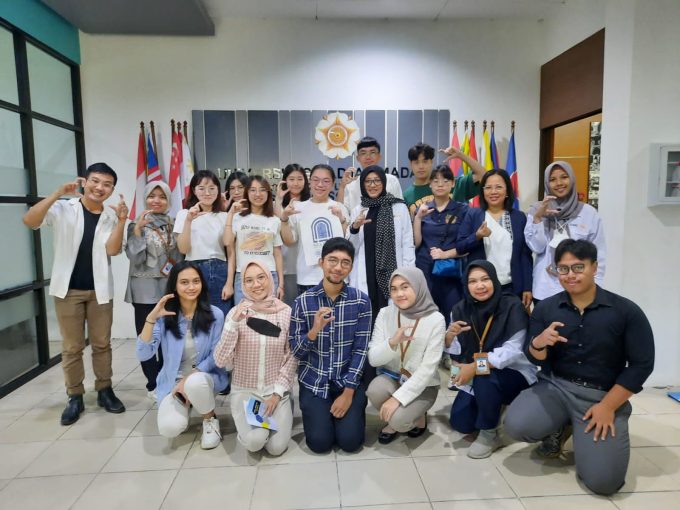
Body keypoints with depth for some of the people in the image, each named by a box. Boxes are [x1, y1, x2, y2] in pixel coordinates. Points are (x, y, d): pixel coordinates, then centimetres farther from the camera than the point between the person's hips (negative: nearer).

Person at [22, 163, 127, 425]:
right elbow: (29, 221, -19)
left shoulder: (111, 215, 1)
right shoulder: (63, 209, -3)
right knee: (71, 347, 7)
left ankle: (104, 390, 23)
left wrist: (121, 220, -24)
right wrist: (58, 193, -24)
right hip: (68, 288, -1)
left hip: (99, 289, 2)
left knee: (102, 343, 10)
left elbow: (112, 250, -11)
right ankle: (75, 397, 19)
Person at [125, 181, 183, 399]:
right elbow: (135, 257, -12)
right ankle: (154, 384, 14)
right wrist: (138, 229, -19)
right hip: (146, 288, -3)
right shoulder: (136, 225, -1)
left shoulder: (174, 224, 9)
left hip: (170, 287, 3)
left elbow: (182, 253, 13)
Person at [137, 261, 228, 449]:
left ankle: (211, 420, -5)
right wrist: (151, 318, -26)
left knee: (195, 383, -38)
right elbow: (143, 355, -15)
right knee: (170, 427, -24)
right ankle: (185, 404, 14)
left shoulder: (215, 314, -10)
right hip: (173, 381, 2)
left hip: (205, 376, -1)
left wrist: (191, 376, -19)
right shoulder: (165, 316, -6)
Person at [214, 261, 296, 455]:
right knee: (255, 441, -23)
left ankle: (281, 411, 16)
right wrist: (234, 323, -24)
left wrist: (278, 392, -9)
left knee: (276, 446, -14)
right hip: (244, 390, 0)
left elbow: (292, 357, -1)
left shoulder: (286, 312, -6)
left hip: (276, 389, 1)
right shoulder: (236, 313, -7)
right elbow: (220, 360, -13)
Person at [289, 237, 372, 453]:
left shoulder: (361, 300, -9)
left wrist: (348, 393, -11)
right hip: (314, 381, 0)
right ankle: (316, 411, 23)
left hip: (349, 380, 0)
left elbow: (360, 350, -7)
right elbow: (295, 351, -7)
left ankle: (355, 407, 23)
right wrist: (314, 331, -28)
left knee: (350, 441, -8)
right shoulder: (303, 301, -10)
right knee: (320, 442, -8)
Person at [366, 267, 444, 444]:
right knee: (375, 390, -30)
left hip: (422, 385, -3)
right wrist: (392, 342, -31)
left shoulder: (435, 320, -16)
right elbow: (373, 359, -11)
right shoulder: (385, 314, -8)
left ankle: (418, 415, 9)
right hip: (391, 377, 3)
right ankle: (393, 421, 4)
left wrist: (398, 397, -25)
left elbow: (428, 368, -19)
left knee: (398, 420, -28)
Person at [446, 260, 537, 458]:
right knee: (460, 423, -4)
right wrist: (450, 335, -26)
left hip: (513, 373, -5)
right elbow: (454, 349, -2)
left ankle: (490, 434, -10)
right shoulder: (461, 309, -6)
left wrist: (477, 366, -34)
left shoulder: (512, 306, -19)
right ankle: (492, 407, 27)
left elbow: (513, 350, -26)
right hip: (475, 377, 5)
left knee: (485, 378, -35)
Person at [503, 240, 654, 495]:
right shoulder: (545, 308, -1)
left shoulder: (626, 311, -7)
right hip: (555, 387, 2)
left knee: (603, 480, -16)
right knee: (516, 425, -23)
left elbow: (641, 365, -6)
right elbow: (536, 359, 1)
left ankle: (583, 433, 17)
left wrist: (608, 406, -12)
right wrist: (538, 342, -24)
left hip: (603, 396, -2)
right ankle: (561, 427, 11)